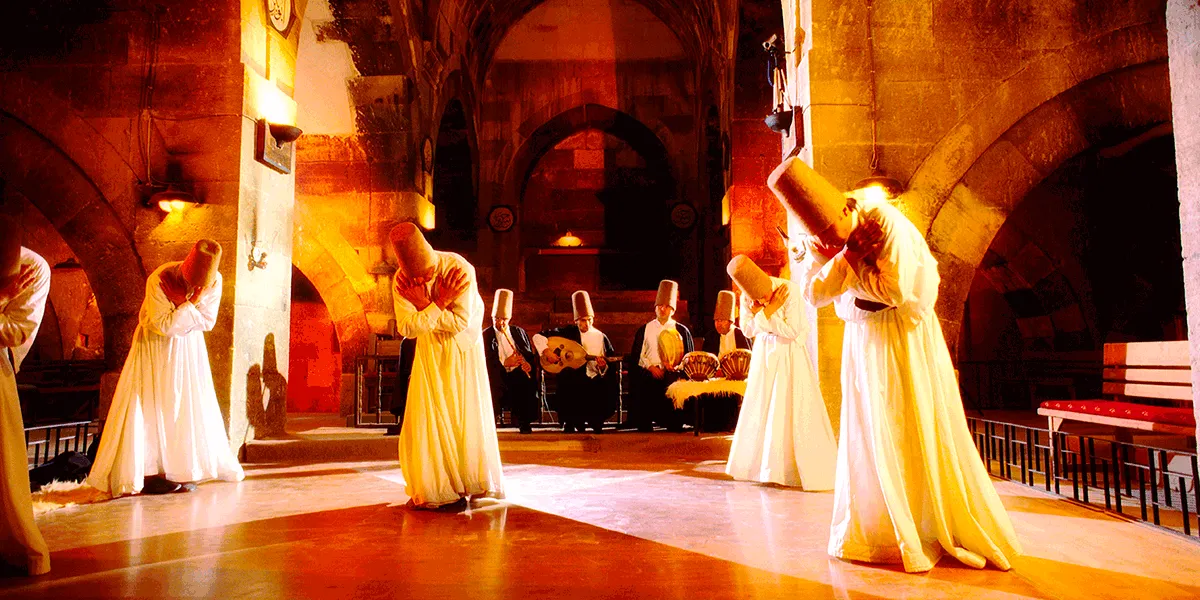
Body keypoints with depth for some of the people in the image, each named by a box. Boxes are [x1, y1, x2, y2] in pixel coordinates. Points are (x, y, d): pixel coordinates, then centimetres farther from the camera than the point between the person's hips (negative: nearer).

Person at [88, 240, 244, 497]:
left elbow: (208, 322, -9)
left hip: (189, 348, 3)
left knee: (190, 406, 3)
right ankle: (147, 473, 2)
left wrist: (177, 319, -20)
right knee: (151, 408, -4)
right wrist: (191, 303, -30)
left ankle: (183, 470, 11)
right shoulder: (159, 280, -25)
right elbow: (163, 325, -24)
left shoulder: (214, 281, -15)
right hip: (156, 347, -3)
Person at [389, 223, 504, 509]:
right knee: (428, 417, -2)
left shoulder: (460, 268, -25)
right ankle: (436, 488, 10)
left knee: (468, 417, 1)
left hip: (464, 349, -2)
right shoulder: (401, 280, -16)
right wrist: (439, 303, -27)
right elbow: (407, 328, -23)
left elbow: (459, 322, -25)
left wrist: (424, 306, -24)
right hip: (430, 353, 2)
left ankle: (475, 485, 14)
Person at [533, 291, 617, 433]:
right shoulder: (567, 332, 6)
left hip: (592, 379, 1)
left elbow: (610, 367, 6)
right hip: (570, 377, -1)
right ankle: (569, 423, -1)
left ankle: (595, 421, 5)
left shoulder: (601, 337, 7)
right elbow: (538, 337, 6)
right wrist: (545, 350, -10)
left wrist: (603, 366, -16)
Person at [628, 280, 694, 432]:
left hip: (673, 376, -1)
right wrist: (651, 367, -7)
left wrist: (677, 366, -11)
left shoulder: (682, 331, 14)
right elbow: (637, 355, 12)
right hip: (648, 377, 1)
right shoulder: (644, 330, 18)